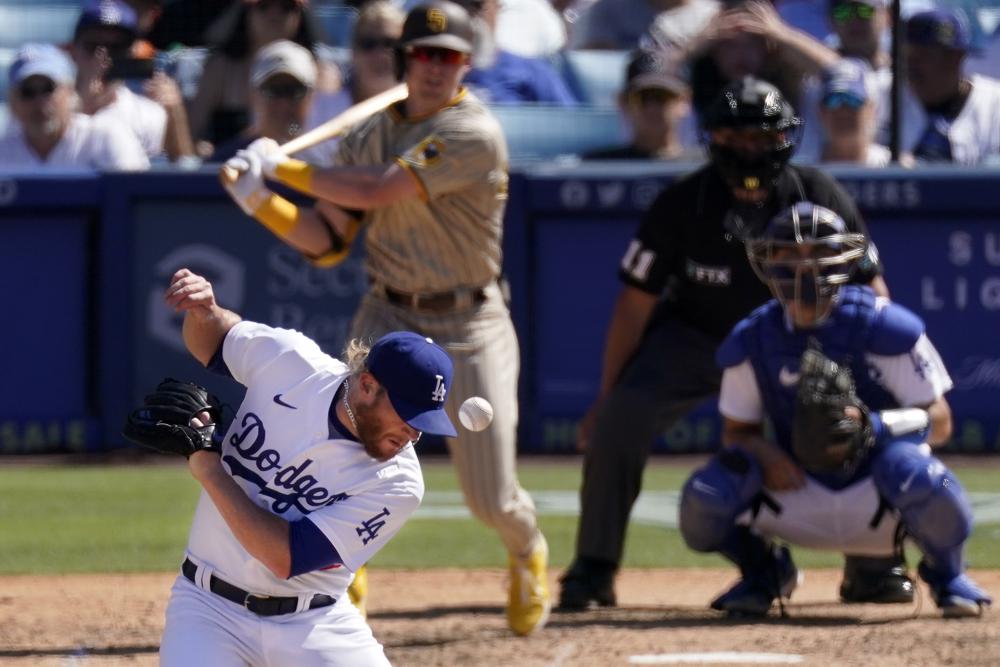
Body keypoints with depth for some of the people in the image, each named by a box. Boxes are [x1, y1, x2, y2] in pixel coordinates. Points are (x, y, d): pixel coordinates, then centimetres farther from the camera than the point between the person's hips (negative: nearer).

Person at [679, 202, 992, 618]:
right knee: (704, 502, -25)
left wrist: (872, 425, -29)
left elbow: (939, 423, -9)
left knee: (915, 475, -39)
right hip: (801, 496, 3)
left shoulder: (883, 327, -12)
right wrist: (766, 455, -17)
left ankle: (946, 574, -3)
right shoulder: (752, 340, 0)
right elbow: (736, 430, 9)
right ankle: (761, 572, 13)